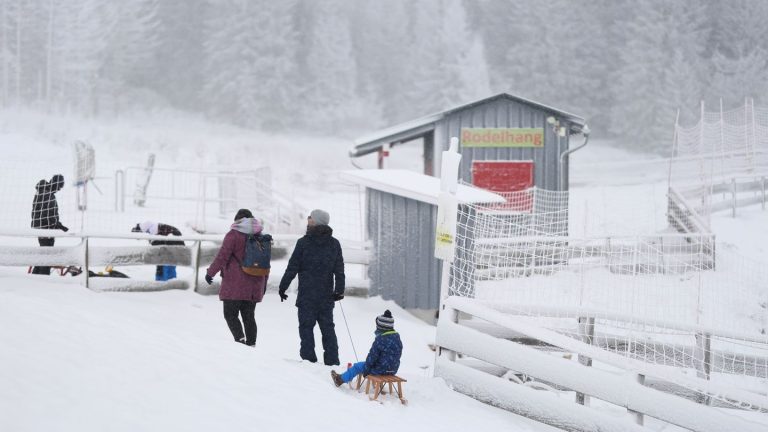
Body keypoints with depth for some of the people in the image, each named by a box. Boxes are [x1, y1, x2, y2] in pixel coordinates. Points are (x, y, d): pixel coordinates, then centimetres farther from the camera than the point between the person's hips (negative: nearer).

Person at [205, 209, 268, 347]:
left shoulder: (233, 235, -6)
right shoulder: (260, 237, 11)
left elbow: (222, 256, -11)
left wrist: (210, 272, -1)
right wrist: (264, 282, 25)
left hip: (235, 285, -5)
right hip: (254, 286, 5)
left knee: (230, 314, -1)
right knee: (249, 316, 11)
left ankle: (240, 338, -20)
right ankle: (251, 343, 5)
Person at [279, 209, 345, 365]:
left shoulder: (304, 242, -8)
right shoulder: (334, 244, 5)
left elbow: (292, 267, -6)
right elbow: (339, 270, 9)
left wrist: (282, 287, 2)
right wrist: (339, 290, 17)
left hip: (307, 294, -4)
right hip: (327, 295, 4)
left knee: (306, 326, 1)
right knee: (327, 327, 10)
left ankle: (308, 358, -5)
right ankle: (332, 360, 9)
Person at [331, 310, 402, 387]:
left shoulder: (380, 339, -21)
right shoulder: (397, 338, 2)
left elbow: (372, 356, -16)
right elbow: (398, 354, 13)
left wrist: (366, 370, -3)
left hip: (381, 369, -8)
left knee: (358, 366, 14)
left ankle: (341, 379, 32)